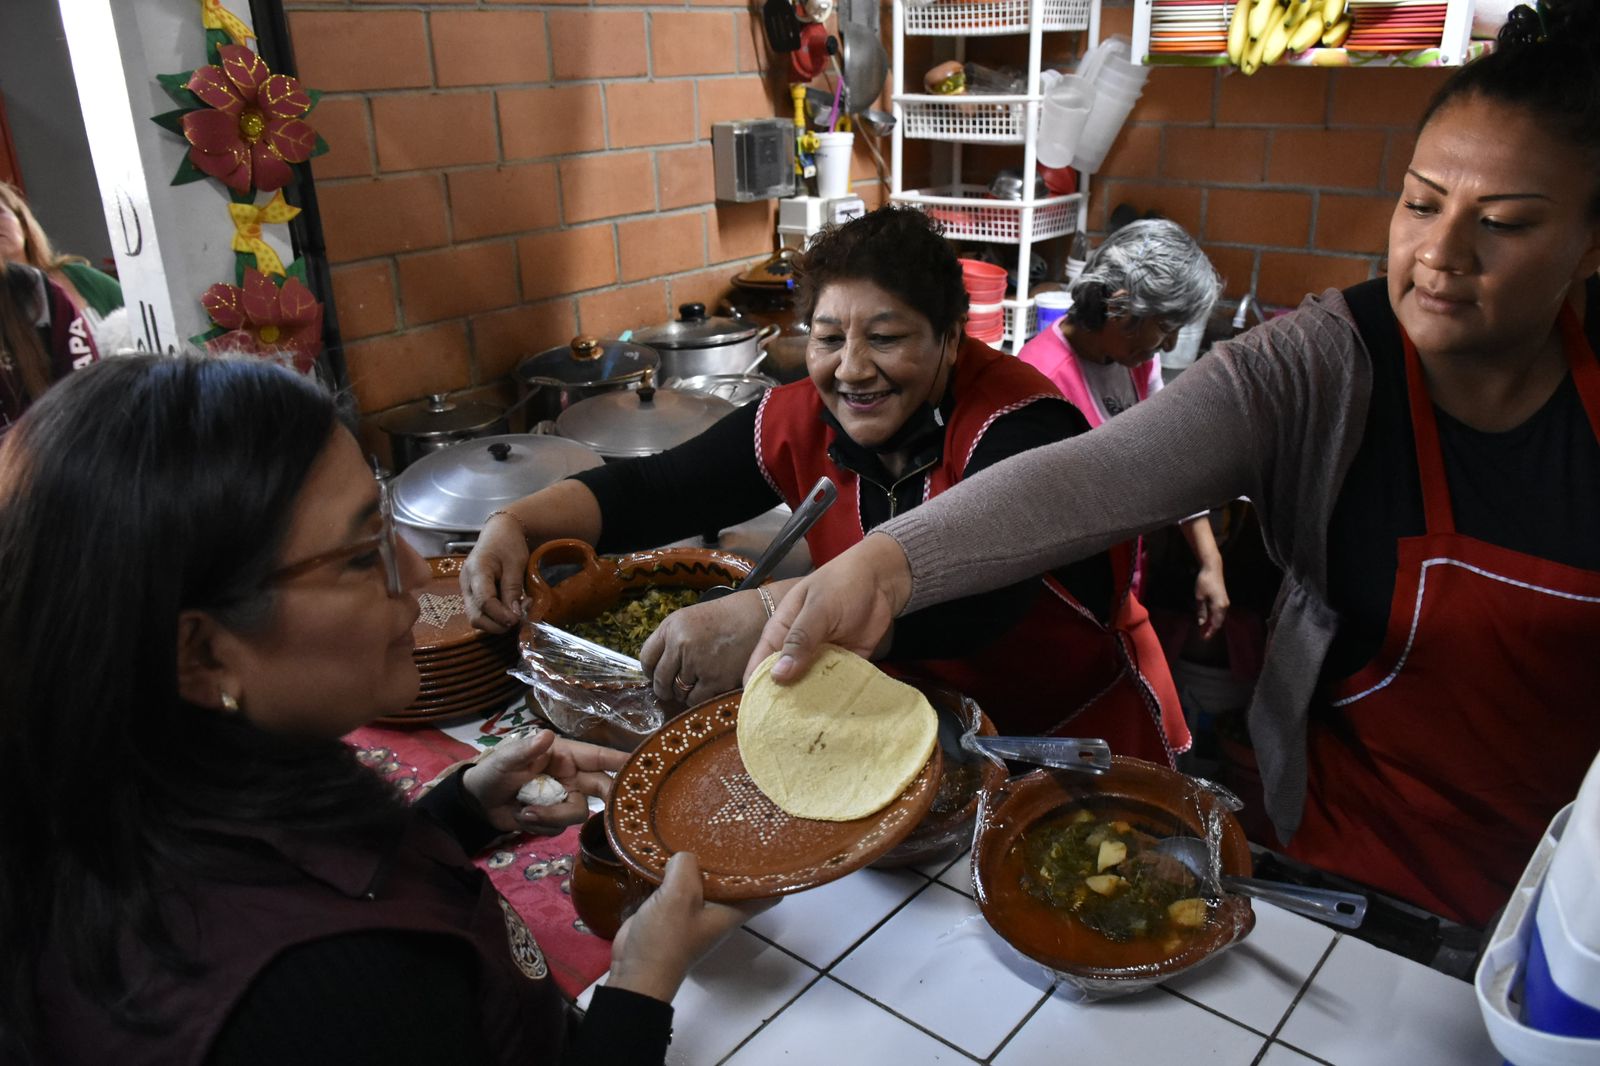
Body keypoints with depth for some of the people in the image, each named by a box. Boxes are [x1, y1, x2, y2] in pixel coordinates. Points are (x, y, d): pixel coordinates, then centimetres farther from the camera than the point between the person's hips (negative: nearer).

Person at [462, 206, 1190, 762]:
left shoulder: (1017, 428, -23)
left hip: (1083, 738, -4)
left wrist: (765, 617, -51)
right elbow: (651, 491, -2)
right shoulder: (802, 422, -6)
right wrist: (516, 526, -19)